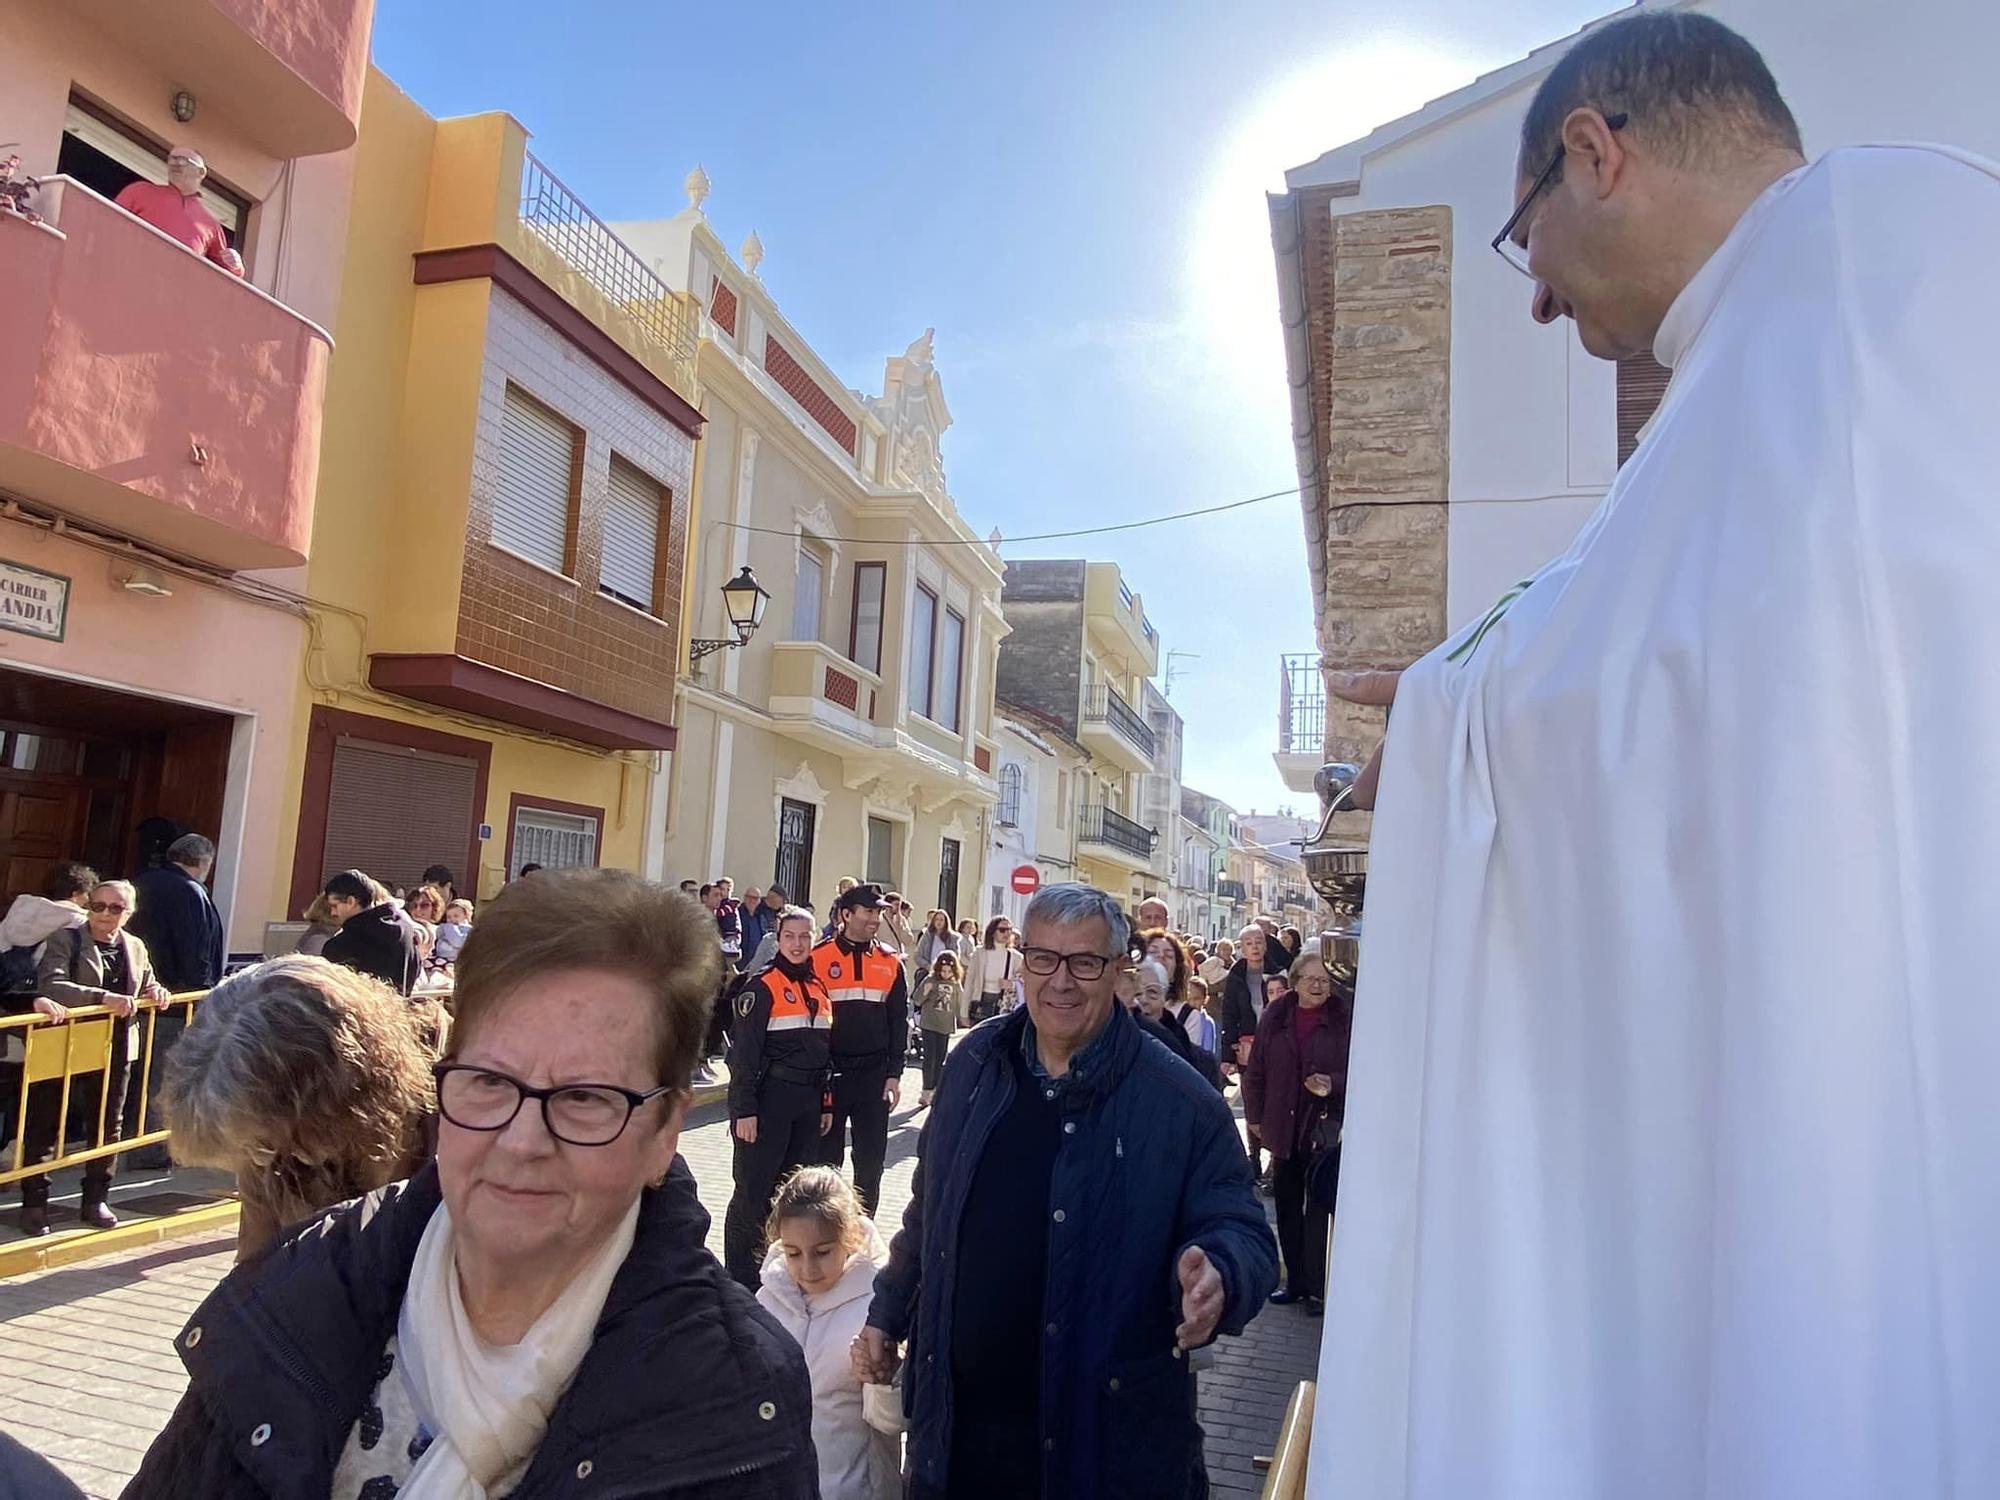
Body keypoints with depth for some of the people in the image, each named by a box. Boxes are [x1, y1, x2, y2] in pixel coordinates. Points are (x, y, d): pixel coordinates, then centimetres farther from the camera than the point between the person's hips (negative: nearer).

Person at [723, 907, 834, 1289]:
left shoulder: (818, 988, 13)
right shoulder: (763, 987, -8)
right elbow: (744, 1052, -12)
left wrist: (827, 1103, 17)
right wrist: (744, 1109, -16)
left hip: (808, 1104, 7)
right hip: (769, 1102, -7)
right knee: (754, 1191, -2)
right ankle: (739, 1277, 9)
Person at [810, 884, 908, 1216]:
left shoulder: (890, 962, 6)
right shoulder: (819, 958, -4)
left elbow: (899, 1020, 7)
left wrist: (894, 1073, 1)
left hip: (874, 1075, 3)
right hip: (828, 1074, -2)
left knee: (871, 1158, 8)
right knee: (825, 1158, 7)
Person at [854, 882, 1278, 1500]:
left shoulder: (1179, 1102, -13)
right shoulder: (975, 1064, 2)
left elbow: (1240, 1234, -10)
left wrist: (1218, 1276, -31)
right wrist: (887, 1314, 16)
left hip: (1105, 1434, -3)